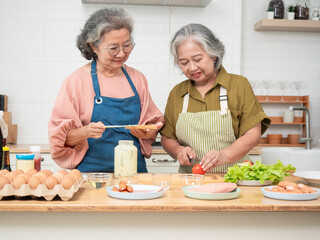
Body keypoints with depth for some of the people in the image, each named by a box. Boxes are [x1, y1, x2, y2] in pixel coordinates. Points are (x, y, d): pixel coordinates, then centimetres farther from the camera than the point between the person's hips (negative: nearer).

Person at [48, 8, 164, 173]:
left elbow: (152, 123, 19)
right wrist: (86, 132, -19)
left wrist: (147, 133, -2)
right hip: (91, 171, -3)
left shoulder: (137, 79, 11)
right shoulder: (77, 80, -1)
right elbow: (61, 136, -1)